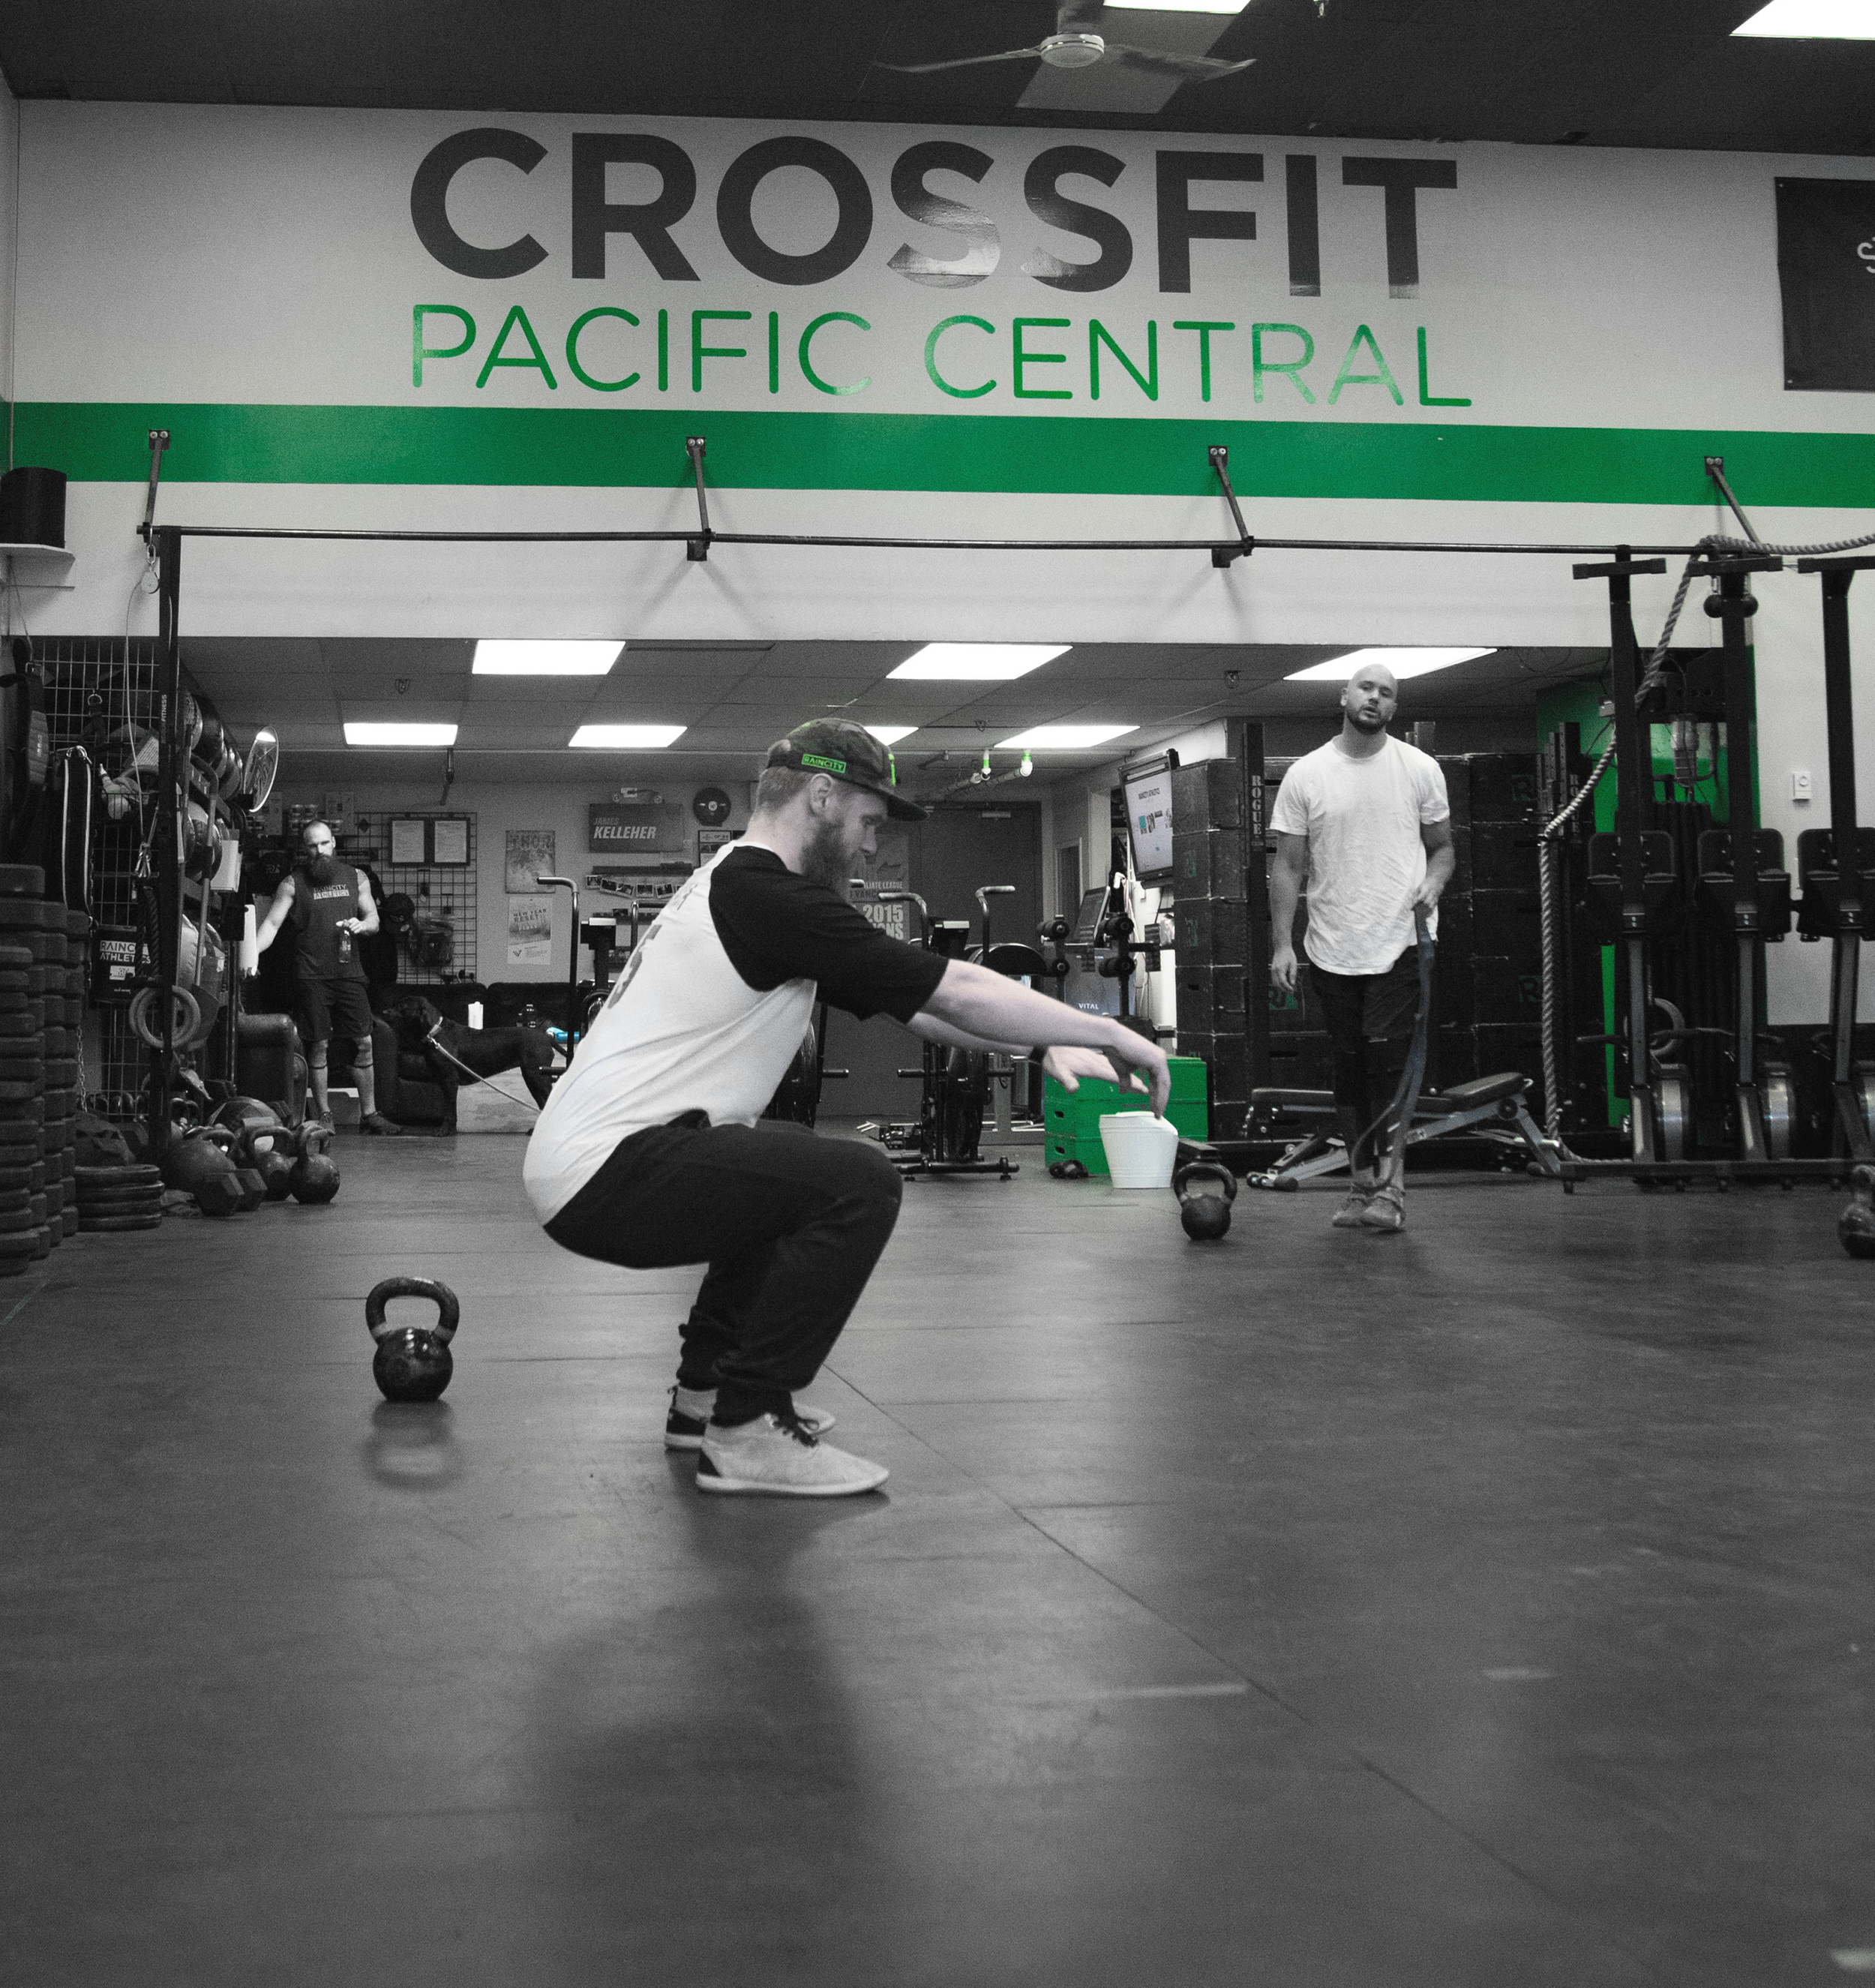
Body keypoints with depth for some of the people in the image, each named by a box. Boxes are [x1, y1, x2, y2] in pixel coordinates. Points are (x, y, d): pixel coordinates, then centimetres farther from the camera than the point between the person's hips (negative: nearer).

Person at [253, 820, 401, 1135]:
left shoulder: (355, 878, 11)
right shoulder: (293, 884, 2)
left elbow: (374, 919, 13)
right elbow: (271, 924, -5)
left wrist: (362, 925, -10)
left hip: (349, 972, 2)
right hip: (311, 976, -2)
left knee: (364, 1043, 1)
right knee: (318, 1046, 1)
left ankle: (369, 1114, 10)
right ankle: (324, 1117, 10)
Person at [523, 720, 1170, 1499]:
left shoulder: (737, 884, 17)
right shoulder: (768, 896, -15)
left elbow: (912, 1002, 21)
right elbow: (954, 991, -16)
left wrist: (1044, 1047, 17)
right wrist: (1110, 1034, -7)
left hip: (586, 1158, 11)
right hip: (604, 1177, -11)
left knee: (798, 1169, 31)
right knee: (857, 1181, -20)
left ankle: (705, 1392, 26)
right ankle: (748, 1431, -11)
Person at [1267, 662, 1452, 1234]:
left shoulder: (1419, 768, 2)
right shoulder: (1305, 775, 2)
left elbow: (1442, 846, 10)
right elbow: (1289, 865, 3)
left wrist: (1432, 883, -13)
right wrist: (1281, 944, -3)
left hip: (1399, 943, -2)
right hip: (1332, 950, 2)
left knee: (1388, 1060, -11)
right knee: (1350, 1068, 9)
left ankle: (1392, 1187, -5)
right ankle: (1361, 1183, 19)